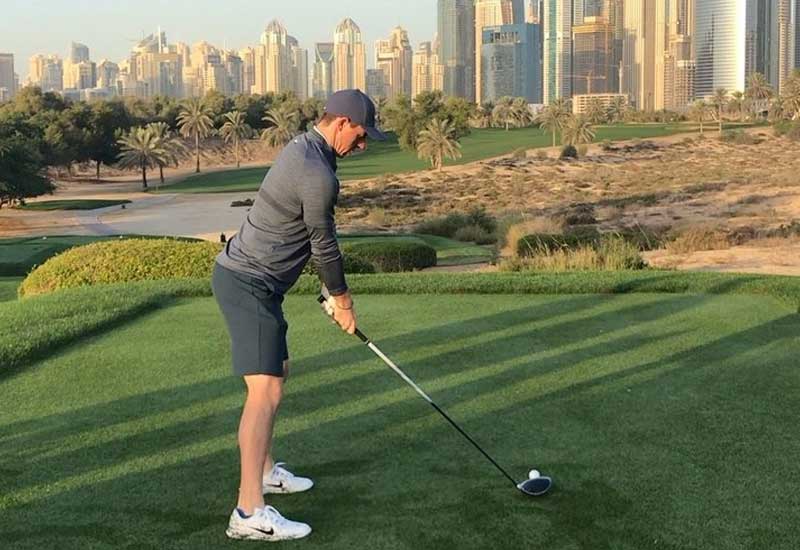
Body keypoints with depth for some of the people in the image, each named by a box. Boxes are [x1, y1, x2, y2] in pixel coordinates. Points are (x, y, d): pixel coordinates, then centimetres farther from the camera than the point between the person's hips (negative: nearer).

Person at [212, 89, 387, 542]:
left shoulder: (302, 149, 12)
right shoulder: (318, 176, -21)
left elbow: (317, 240, 17)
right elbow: (325, 246, -10)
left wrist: (336, 290, 17)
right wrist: (343, 301, 6)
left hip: (244, 276, 11)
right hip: (249, 284, -11)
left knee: (278, 371, 22)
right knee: (265, 391, -14)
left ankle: (265, 471, 35)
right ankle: (250, 512, -16)